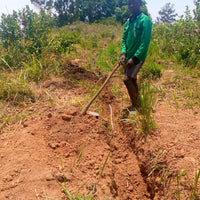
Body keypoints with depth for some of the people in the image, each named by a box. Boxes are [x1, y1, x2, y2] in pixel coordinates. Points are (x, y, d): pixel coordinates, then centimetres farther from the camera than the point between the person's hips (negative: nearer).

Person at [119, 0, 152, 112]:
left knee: (127, 79, -16)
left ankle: (135, 107, -4)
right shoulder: (128, 22, 10)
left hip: (138, 57, -8)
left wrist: (134, 58, -19)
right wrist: (123, 53, -6)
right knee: (132, 80, 13)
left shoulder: (145, 20, -12)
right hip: (128, 56, 8)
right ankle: (137, 104, 28)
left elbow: (145, 42, -17)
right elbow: (124, 39, 12)